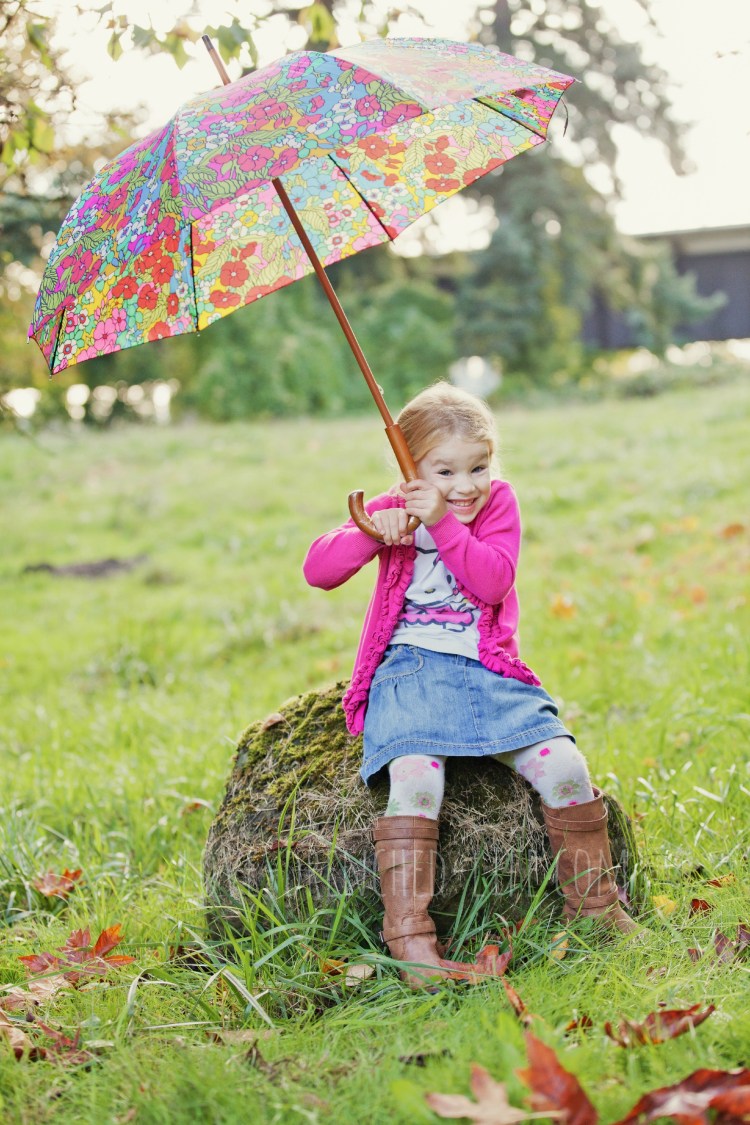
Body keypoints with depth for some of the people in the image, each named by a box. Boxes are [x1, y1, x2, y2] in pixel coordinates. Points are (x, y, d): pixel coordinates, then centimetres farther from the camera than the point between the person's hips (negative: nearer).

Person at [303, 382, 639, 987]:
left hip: (488, 672, 2)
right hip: (410, 671, -1)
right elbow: (317, 570, -5)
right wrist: (373, 531, -20)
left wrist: (444, 523, -20)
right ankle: (410, 936, -27)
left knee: (564, 766, -17)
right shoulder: (398, 509, 6)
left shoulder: (498, 503, 6)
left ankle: (595, 903, 5)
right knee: (416, 778, -31)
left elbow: (493, 582, -10)